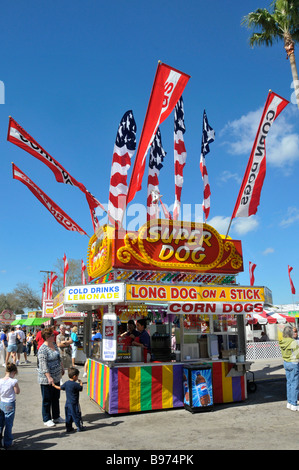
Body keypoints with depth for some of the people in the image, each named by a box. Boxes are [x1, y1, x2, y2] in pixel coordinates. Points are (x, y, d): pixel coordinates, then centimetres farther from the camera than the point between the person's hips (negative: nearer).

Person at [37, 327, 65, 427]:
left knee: (56, 398, 17)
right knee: (47, 400, 6)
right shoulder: (43, 349, -20)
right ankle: (47, 419, 20)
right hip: (46, 379, -8)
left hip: (56, 377, 8)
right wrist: (49, 377, -26)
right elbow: (43, 365, -23)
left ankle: (56, 417, 30)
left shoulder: (54, 345, 5)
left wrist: (62, 368, 23)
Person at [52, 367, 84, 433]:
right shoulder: (76, 384, -20)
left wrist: (54, 385, 30)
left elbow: (60, 388, 12)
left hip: (67, 403, 6)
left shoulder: (66, 383, -1)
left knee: (68, 416, 15)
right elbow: (81, 389, -8)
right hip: (74, 404, -6)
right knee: (77, 415, 7)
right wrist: (81, 383, 6)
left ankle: (68, 428, 21)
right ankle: (79, 427, 17)